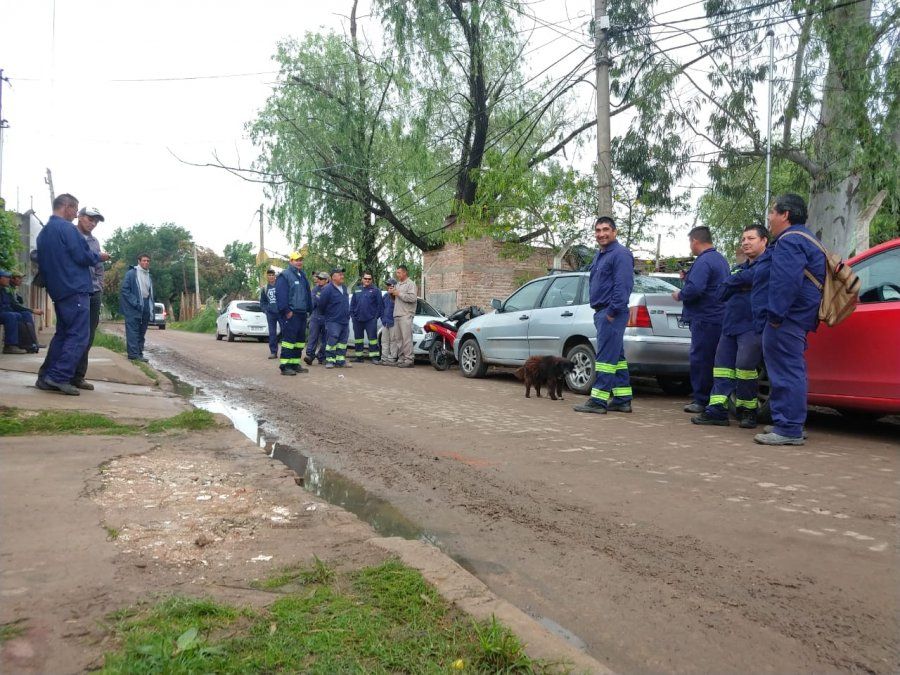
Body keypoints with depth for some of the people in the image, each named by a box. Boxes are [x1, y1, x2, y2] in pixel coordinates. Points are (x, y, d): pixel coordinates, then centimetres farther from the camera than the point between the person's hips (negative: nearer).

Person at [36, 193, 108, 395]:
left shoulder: (44, 232, 18)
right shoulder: (66, 228, -9)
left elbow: (41, 262, 23)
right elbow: (83, 256, -14)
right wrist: (99, 256, 4)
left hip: (57, 291, 9)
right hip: (75, 288, -9)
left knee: (63, 333, 14)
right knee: (79, 335, -8)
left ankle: (45, 377, 14)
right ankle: (59, 377, -13)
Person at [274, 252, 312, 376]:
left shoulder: (303, 275, 19)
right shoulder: (284, 276, -7)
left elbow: (308, 294, 23)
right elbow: (281, 295, -15)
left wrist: (308, 309, 16)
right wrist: (286, 311, -19)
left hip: (302, 314, 9)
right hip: (291, 314, -9)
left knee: (300, 340, 11)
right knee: (289, 338, -10)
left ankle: (295, 363, 19)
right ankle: (284, 366, -8)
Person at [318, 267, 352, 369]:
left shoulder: (344, 288, 12)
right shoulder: (328, 289, -12)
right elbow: (321, 305, -8)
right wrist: (326, 315, 4)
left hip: (345, 321, 7)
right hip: (333, 321, -7)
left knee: (343, 341, 9)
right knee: (331, 341, -6)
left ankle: (341, 360, 15)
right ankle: (329, 361, 1)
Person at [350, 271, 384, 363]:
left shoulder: (376, 290, 0)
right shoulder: (357, 290, 14)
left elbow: (380, 304, -3)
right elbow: (352, 304, 15)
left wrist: (377, 315, -9)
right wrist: (352, 314, 5)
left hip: (371, 319, -5)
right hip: (357, 320, 5)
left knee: (372, 337, -6)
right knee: (358, 338, 10)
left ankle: (374, 357, -2)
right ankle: (359, 356, 19)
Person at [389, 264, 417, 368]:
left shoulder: (410, 284, -4)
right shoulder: (398, 284, 23)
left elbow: (412, 298, -19)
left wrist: (399, 294, -13)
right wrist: (392, 293, 9)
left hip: (406, 315, -9)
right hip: (397, 315, 9)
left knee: (406, 338, -11)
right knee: (398, 338, 8)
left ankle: (409, 360, -11)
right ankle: (401, 358, 13)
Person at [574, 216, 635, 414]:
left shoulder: (620, 254, -11)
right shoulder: (599, 255, 20)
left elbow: (623, 285, -19)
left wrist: (612, 311, -21)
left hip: (611, 313, -10)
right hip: (602, 312, 10)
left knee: (606, 357, -9)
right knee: (616, 357, 12)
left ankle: (598, 400, -8)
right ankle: (622, 400, 18)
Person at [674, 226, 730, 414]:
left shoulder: (703, 261, -16)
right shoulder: (720, 259, 18)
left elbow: (694, 289, -28)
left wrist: (680, 295, -9)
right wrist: (688, 278, 19)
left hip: (705, 319, -10)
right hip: (719, 318, 10)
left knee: (700, 360, -4)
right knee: (710, 360, 15)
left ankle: (702, 401, 1)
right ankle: (712, 398, 23)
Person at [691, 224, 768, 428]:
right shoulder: (739, 268, 25)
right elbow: (722, 292, 11)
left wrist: (735, 282, -10)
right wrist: (740, 278, -6)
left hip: (753, 326, -8)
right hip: (730, 325, 8)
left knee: (744, 367, -12)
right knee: (723, 366, 2)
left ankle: (748, 411, 4)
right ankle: (717, 410, 2)